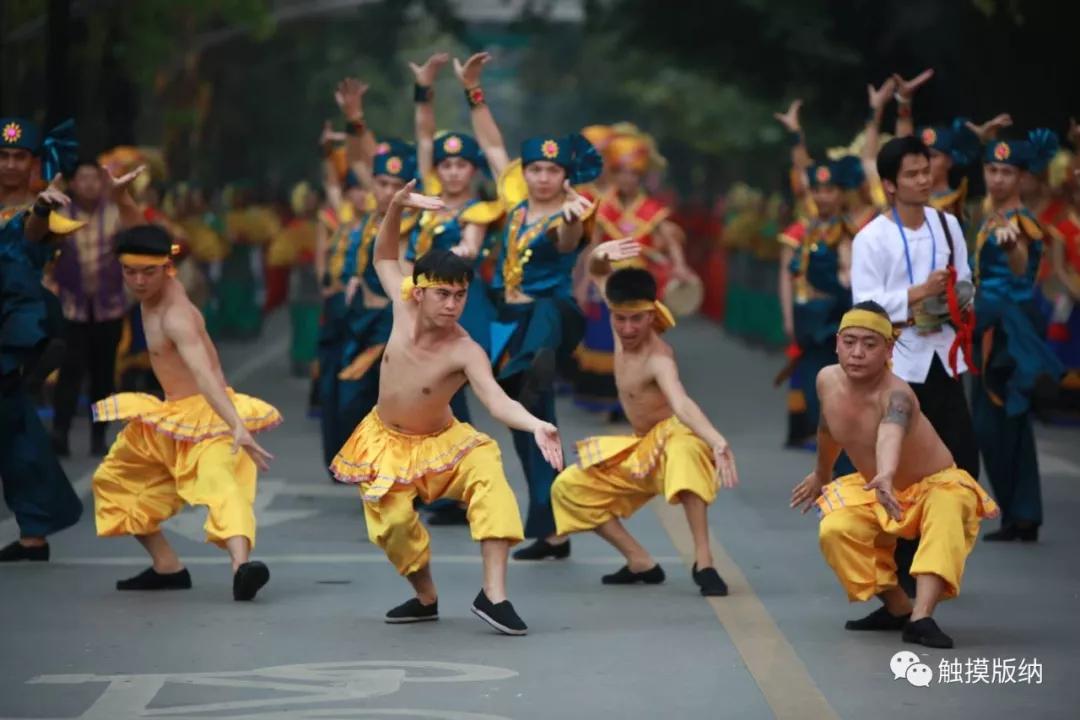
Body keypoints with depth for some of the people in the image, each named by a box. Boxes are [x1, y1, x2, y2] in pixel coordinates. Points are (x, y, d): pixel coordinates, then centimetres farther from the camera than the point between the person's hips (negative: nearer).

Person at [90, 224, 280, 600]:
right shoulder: (159, 288, -1)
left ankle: (241, 566, -50)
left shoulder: (176, 316, -27)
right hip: (170, 420, 9)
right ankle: (167, 566, 19)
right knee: (114, 481, 13)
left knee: (221, 485, -28)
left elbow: (205, 374, -42)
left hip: (207, 414, -9)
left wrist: (237, 427, -53)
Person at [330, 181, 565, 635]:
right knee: (393, 523, -16)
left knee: (487, 471, -33)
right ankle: (426, 598, 16)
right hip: (386, 444, 3)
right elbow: (384, 258, 4)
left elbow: (496, 400, -42)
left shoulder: (465, 352, -27)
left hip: (440, 443, -3)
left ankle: (494, 593, -35)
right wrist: (396, 209, -13)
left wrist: (535, 425, -62)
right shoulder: (404, 308, -15)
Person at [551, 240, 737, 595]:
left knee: (685, 448, -45)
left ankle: (703, 561, -41)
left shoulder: (658, 359, -30)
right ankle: (640, 562, 7)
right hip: (639, 454, 9)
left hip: (672, 443, -9)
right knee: (567, 487, 6)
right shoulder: (622, 317, -7)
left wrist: (718, 442, -67)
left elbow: (680, 403, -48)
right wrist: (600, 256, -18)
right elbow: (599, 275, 8)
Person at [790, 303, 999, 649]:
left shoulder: (896, 394, -34)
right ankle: (898, 607, 1)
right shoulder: (828, 380, -13)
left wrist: (886, 474, -80)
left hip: (934, 486, -6)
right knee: (835, 530, -21)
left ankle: (921, 617, -46)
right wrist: (821, 475, 28)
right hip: (872, 490, 6)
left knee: (949, 507, -39)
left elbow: (891, 432, -59)